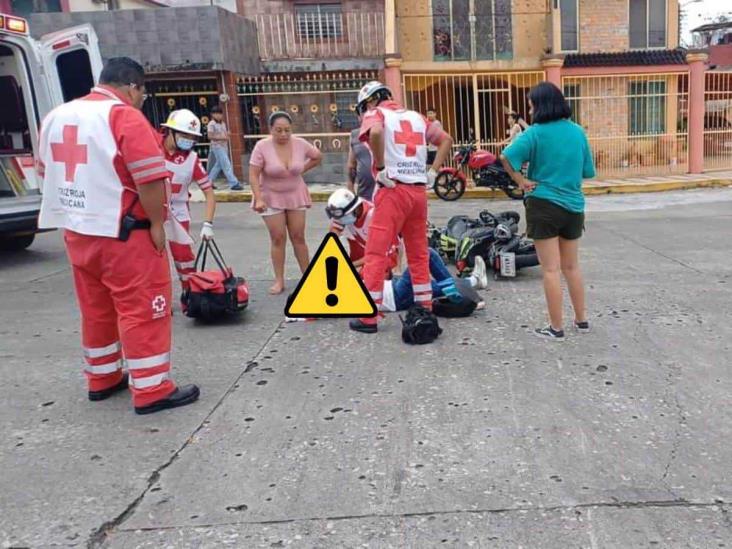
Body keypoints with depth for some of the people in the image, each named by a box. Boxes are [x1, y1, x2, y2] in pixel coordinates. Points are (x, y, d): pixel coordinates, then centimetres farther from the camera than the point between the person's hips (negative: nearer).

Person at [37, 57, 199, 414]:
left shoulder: (55, 116, 12)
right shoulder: (125, 116, -13)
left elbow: (46, 172, 20)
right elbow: (150, 177, -20)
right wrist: (157, 224, -12)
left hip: (76, 230, 8)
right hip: (122, 232, -8)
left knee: (95, 308, 18)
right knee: (142, 309, -1)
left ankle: (101, 378, 29)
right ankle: (151, 391, 3)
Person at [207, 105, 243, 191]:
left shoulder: (223, 123, 14)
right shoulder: (211, 124, -9)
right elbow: (210, 136, -15)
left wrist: (227, 134, -2)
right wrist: (222, 137, -22)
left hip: (224, 146, 8)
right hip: (217, 147, -8)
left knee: (218, 165, 14)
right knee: (227, 165, -12)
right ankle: (234, 184, -12)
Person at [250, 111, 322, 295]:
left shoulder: (300, 144, -9)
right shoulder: (262, 146, -17)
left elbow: (317, 157, 9)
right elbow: (253, 175, -16)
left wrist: (302, 170, 1)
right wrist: (258, 199, -24)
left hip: (295, 196, 2)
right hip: (271, 198, -2)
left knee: (298, 237, 4)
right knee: (278, 238, -2)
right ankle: (279, 280, 7)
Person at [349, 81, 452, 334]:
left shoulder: (376, 114, 2)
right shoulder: (416, 116, 21)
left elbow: (375, 132, -22)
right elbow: (446, 139, 20)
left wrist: (380, 167, -13)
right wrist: (432, 172, 14)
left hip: (393, 191, -6)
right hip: (419, 191, 6)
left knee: (376, 253, -2)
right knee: (419, 254, 15)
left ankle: (368, 318, 0)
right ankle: (425, 310, 20)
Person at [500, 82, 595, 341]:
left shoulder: (536, 133, -10)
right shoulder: (578, 132, 6)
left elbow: (507, 156, -25)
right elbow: (588, 171, 11)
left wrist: (521, 181, -13)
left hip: (544, 205, -5)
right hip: (573, 206, 5)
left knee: (551, 269, 0)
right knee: (571, 266, 18)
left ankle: (556, 328, 5)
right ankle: (581, 320, 26)